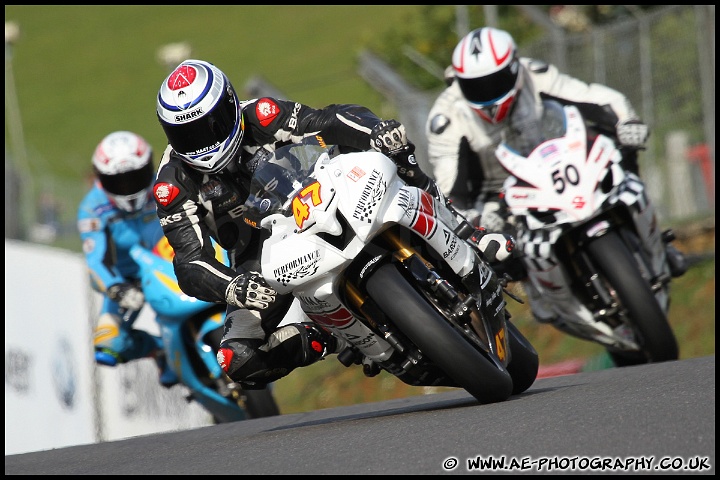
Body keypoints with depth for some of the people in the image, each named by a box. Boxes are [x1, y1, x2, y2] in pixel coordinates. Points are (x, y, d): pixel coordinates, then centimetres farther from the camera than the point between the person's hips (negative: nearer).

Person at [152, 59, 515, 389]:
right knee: (239, 361, -24)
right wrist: (233, 289, -44)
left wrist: (377, 131, -51)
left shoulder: (260, 119, -15)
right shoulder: (173, 184, -14)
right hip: (262, 266, 0)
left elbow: (331, 122, -27)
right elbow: (190, 261, -22)